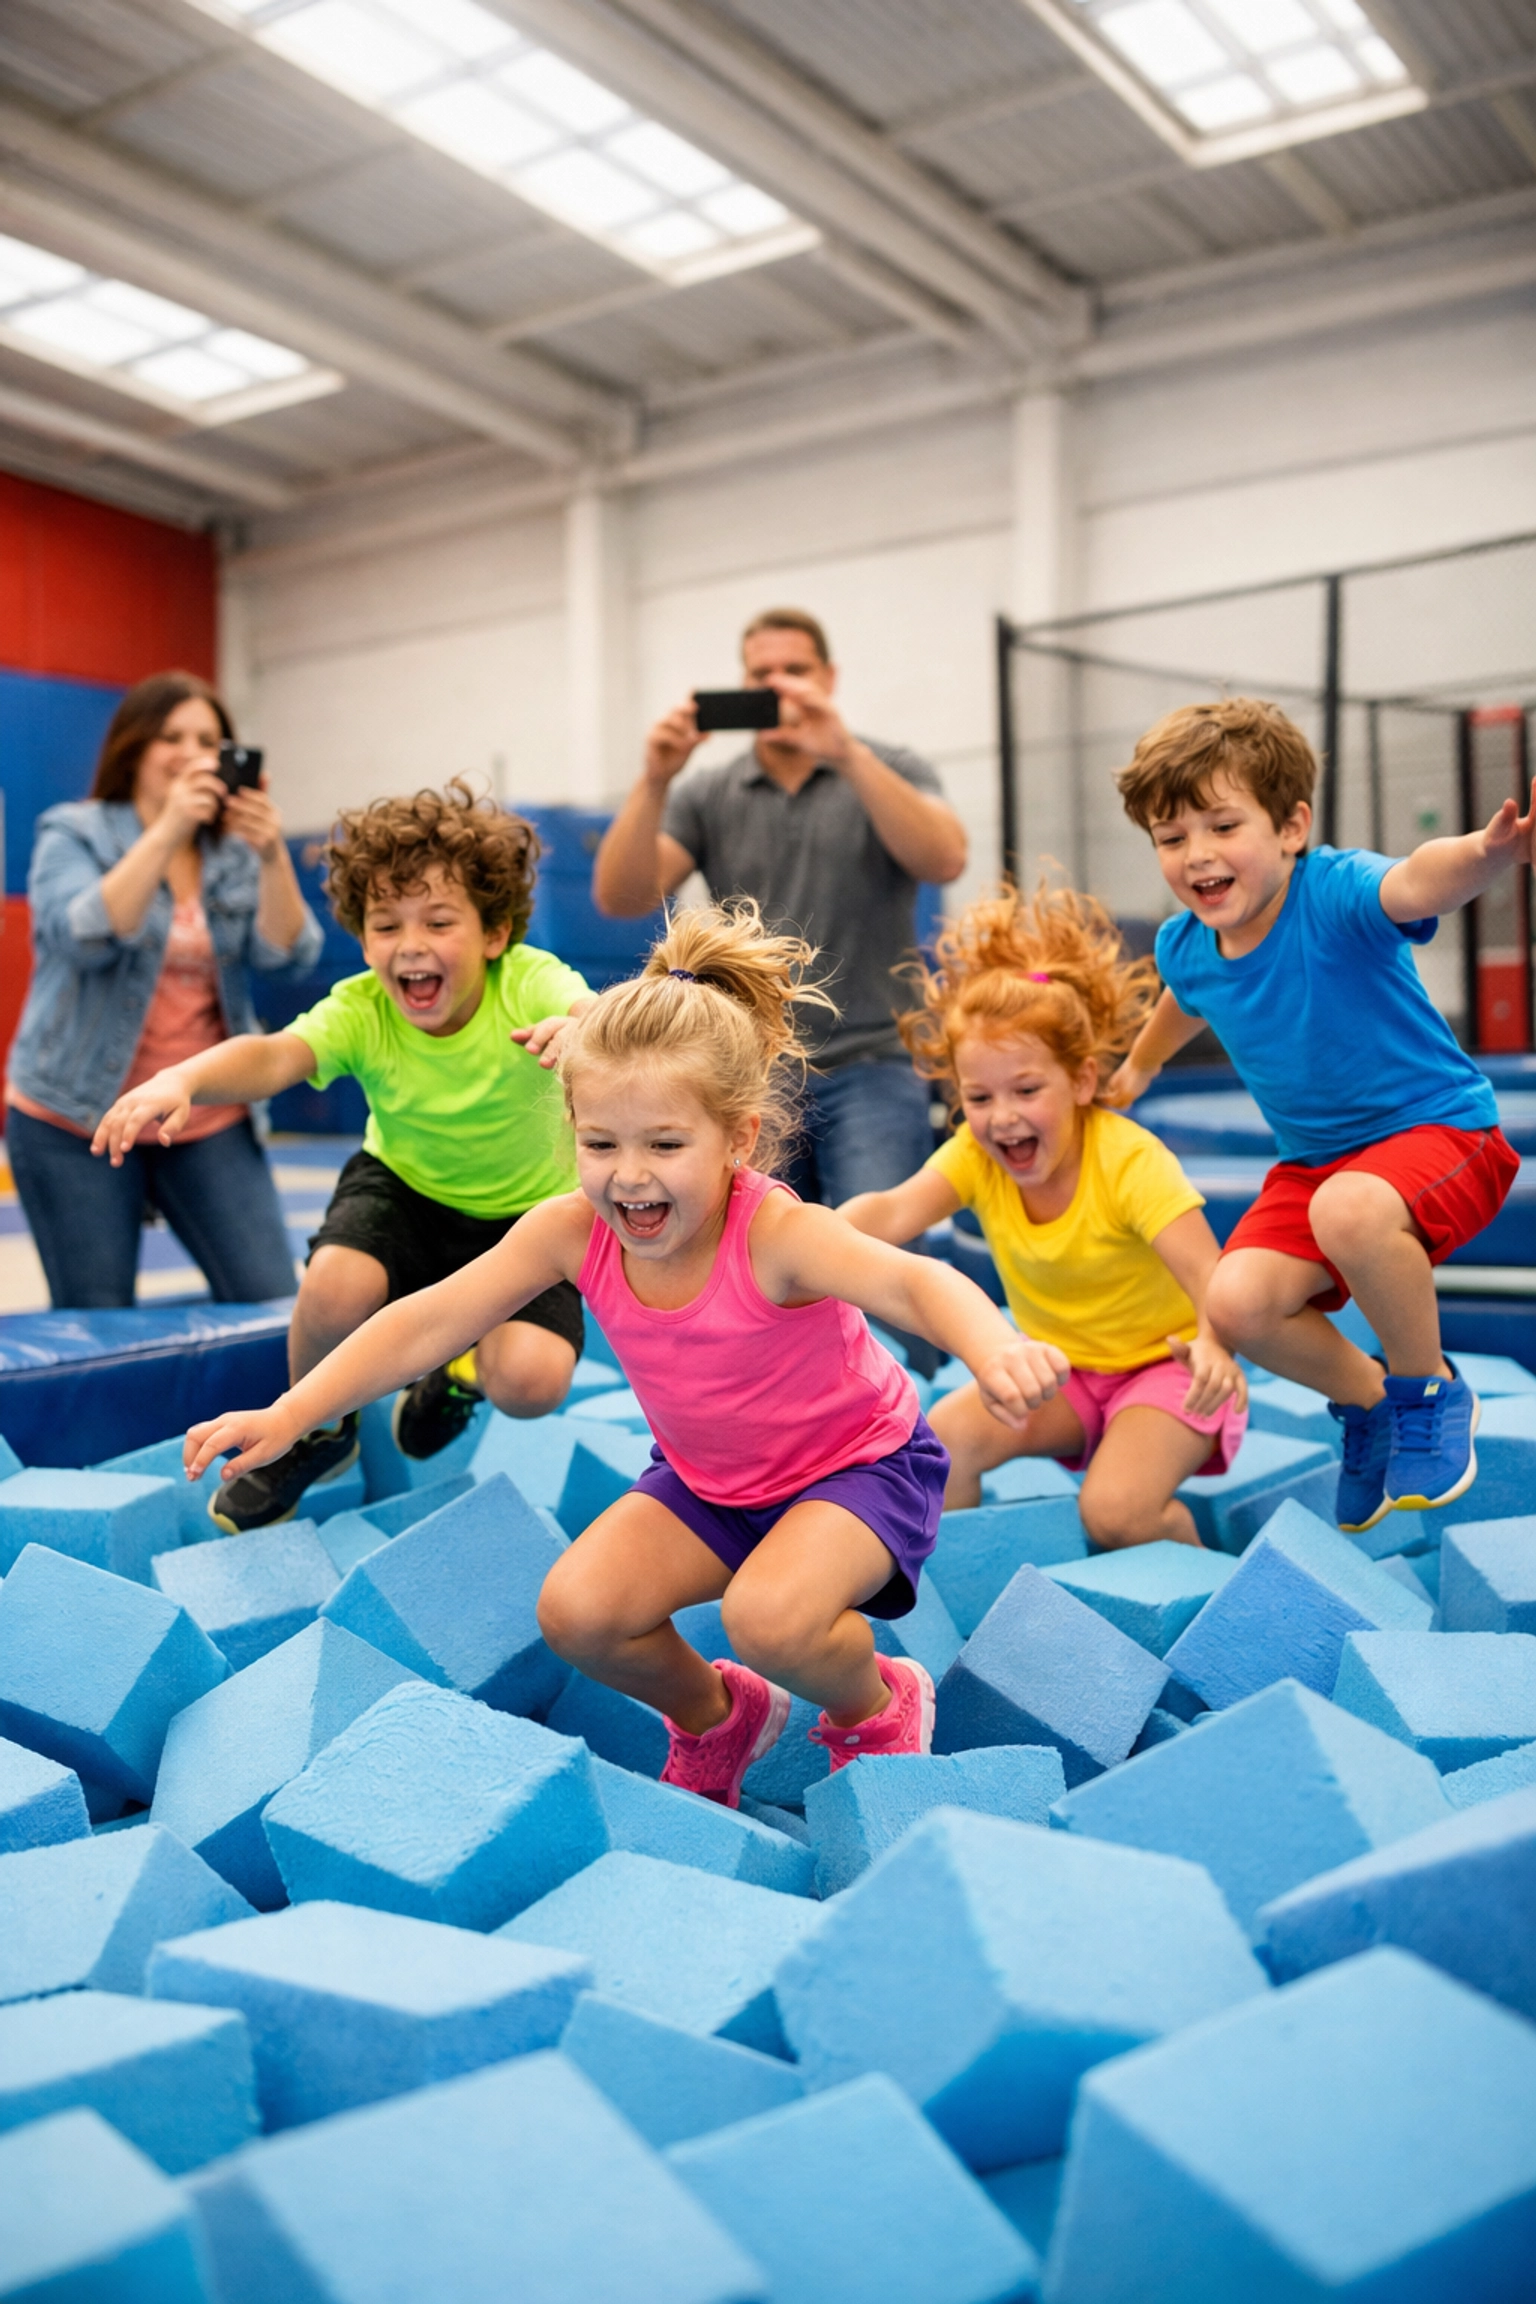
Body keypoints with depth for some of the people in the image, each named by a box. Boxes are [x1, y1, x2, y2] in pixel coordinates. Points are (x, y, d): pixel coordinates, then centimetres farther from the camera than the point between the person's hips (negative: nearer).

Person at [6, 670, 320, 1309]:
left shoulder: (235, 852, 8)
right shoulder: (72, 833, 0)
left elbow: (286, 955, -5)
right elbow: (84, 935, -18)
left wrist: (273, 857, -22)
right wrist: (169, 829, -25)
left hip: (209, 1119, 3)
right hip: (76, 1120, -3)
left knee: (271, 1304, -4)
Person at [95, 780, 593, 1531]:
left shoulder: (526, 982, -26)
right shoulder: (360, 1010, -21)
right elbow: (275, 1054, -40)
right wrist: (181, 1078, -61)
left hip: (528, 1210, -1)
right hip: (406, 1187, 1)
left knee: (532, 1381, -24)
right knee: (335, 1283, -31)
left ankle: (456, 1369, 17)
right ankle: (313, 1433, 4)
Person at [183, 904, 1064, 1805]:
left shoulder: (774, 1233, -33)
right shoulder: (574, 1231, -19)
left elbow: (912, 1282, -50)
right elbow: (428, 1324, -16)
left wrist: (993, 1348, -72)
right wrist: (287, 1417, -21)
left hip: (860, 1461, -5)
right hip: (707, 1476, 6)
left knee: (766, 1616, -31)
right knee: (576, 1610, -13)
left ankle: (874, 1707, 5)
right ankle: (713, 1716, 19)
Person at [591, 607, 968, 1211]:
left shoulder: (887, 774, 4)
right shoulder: (707, 796, 8)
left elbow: (944, 859, -16)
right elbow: (620, 897, -4)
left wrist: (847, 755, -25)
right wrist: (654, 782, -19)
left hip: (868, 1072, -2)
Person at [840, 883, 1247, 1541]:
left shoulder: (1131, 1161, -23)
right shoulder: (975, 1154, -11)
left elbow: (1209, 1273, -34)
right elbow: (892, 1212, -30)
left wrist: (1214, 1345, -58)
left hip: (1162, 1364, -4)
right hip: (1062, 1369, 5)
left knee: (1114, 1510, -28)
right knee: (947, 1434, -22)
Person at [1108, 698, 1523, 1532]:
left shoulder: (1335, 893, -24)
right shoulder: (1185, 946, -3)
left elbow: (1413, 884, -50)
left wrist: (1489, 850, -72)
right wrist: (1133, 1069, 38)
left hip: (1441, 1129, -6)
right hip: (1314, 1160, 7)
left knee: (1350, 1210, -39)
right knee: (1237, 1304, -16)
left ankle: (1430, 1392, -9)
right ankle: (1370, 1398, 17)